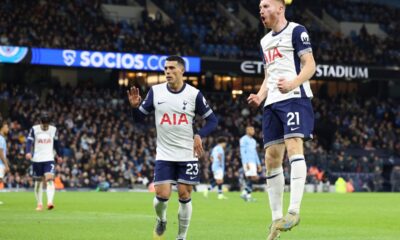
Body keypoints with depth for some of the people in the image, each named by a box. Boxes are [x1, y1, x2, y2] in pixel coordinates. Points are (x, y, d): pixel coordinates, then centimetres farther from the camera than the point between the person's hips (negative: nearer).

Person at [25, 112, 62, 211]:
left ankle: (50, 202, -29)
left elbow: (56, 143, 20)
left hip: (49, 159, 0)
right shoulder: (34, 129, -2)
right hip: (37, 159, 0)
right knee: (38, 182, 7)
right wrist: (28, 152, -27)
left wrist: (59, 155, 29)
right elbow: (29, 141, -10)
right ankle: (39, 204, 19)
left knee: (50, 179, -18)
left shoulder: (53, 129, 6)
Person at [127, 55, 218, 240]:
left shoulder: (194, 94, -3)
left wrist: (199, 135, -12)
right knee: (162, 195, -8)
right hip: (164, 155, 1)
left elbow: (212, 120, 4)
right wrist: (135, 106, -14)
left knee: (184, 195, 0)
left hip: (188, 155, 0)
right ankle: (161, 220, 24)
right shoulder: (155, 91, 1)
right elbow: (139, 117, 8)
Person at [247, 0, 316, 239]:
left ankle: (294, 210, -29)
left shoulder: (296, 31, 0)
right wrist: (260, 96, 10)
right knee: (271, 158, 3)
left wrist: (293, 83, -26)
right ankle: (277, 218, 9)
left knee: (293, 145, -23)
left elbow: (310, 65, -8)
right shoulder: (265, 41, 23)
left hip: (295, 98, -8)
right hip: (272, 103, 8)